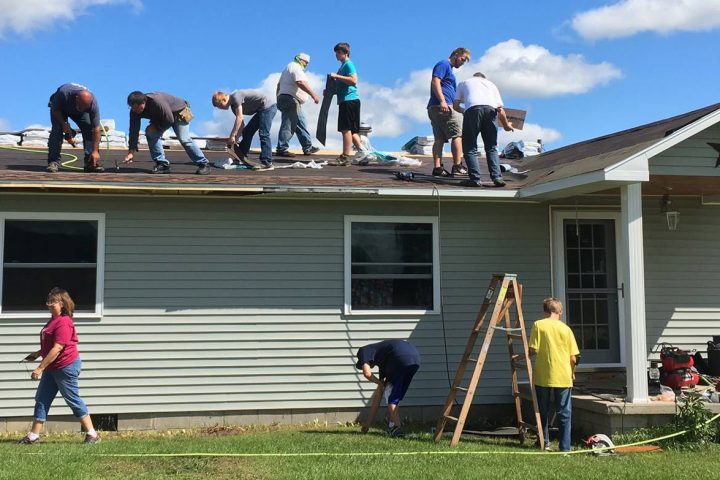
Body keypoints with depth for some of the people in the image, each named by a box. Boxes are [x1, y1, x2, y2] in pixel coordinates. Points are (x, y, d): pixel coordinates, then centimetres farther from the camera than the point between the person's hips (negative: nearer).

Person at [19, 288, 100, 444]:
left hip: (66, 367, -10)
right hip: (52, 368, 10)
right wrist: (37, 354, 15)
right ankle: (33, 436, 16)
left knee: (73, 400, -2)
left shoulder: (63, 322, -21)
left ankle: (92, 434, 8)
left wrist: (40, 368, -24)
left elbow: (57, 349, -25)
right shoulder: (53, 320, 11)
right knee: (41, 399, 9)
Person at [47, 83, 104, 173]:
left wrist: (95, 151, -35)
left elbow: (96, 129, -33)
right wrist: (64, 124, -30)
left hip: (79, 114, 2)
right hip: (59, 109, -2)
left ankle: (90, 163, -12)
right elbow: (55, 109, -21)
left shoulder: (93, 104, -37)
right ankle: (53, 162, -22)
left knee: (90, 130, -16)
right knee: (57, 130, -23)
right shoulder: (63, 93, -42)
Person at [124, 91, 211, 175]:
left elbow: (170, 120, -33)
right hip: (161, 117, 7)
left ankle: (203, 164, -8)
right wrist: (131, 151, -19)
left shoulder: (157, 101, -39)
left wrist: (155, 126, -24)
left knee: (184, 139, -20)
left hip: (179, 112, -7)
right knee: (150, 133, -16)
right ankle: (162, 164, -9)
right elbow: (134, 131, -16)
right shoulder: (134, 111, -18)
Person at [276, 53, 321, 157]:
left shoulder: (289, 67, 24)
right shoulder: (296, 67, -9)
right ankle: (281, 149, -12)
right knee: (288, 125, -11)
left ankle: (308, 147, 14)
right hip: (291, 100, -11)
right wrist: (313, 95, -29)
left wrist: (278, 99, 29)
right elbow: (301, 83, -26)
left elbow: (279, 84, 27)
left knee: (301, 124, 12)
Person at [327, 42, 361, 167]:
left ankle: (345, 157, -12)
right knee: (352, 130, 12)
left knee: (346, 129, -11)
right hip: (345, 101, 10)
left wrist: (337, 76, -18)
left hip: (349, 100, -10)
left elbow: (353, 80, -21)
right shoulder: (343, 65, 22)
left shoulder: (348, 64, -7)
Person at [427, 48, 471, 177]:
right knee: (457, 134, -7)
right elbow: (435, 82, -15)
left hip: (434, 108, 10)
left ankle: (437, 168, -2)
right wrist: (442, 101, -25)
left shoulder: (449, 69, 29)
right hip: (443, 106, -10)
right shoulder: (443, 64, -2)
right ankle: (457, 166, -8)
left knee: (439, 139, 3)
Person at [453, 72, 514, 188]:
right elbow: (500, 109, 24)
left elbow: (455, 106, 23)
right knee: (492, 147, 12)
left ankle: (475, 179, -6)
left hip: (472, 109, -2)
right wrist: (506, 125, 37)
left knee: (469, 147, 5)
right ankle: (497, 177, -3)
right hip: (490, 109, 2)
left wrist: (463, 111, 44)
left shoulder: (464, 83, 32)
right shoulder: (491, 84, 35)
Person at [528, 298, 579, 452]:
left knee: (542, 412, 13)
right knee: (564, 413, 5)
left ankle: (544, 443, 19)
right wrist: (572, 372, 19)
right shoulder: (566, 328, 2)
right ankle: (565, 447, 2)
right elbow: (573, 357, 1)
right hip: (563, 377, 1)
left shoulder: (538, 325, -2)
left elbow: (533, 350, -9)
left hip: (543, 376, 0)